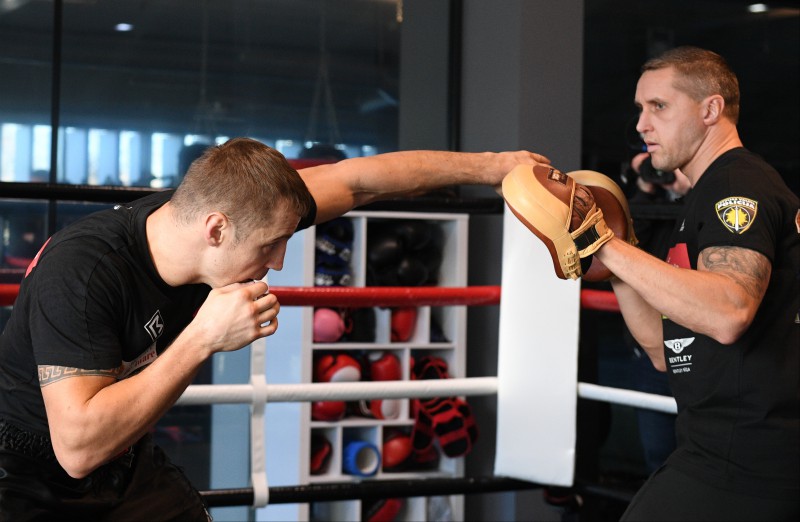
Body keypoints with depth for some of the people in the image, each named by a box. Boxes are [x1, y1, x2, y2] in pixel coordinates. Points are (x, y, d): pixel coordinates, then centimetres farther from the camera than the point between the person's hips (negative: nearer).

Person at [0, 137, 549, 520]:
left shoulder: (220, 204, -15)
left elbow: (357, 179, -3)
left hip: (128, 470, 6)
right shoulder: (82, 269, -34)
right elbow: (78, 447, -38)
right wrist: (202, 339, -38)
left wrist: (490, 165, 1)